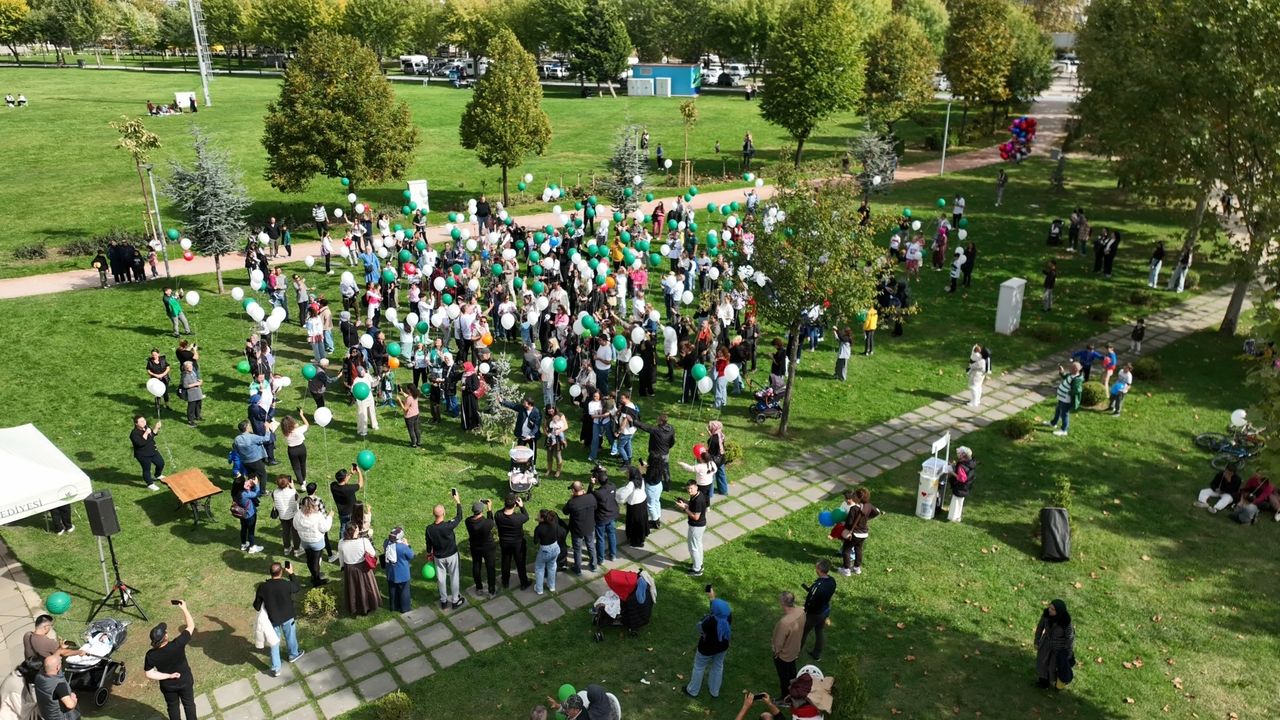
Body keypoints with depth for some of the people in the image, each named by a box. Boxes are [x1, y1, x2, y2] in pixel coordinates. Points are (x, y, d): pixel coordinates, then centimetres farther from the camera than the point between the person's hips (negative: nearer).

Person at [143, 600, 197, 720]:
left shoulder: (151, 655, -27)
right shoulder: (177, 644, -34)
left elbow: (149, 675, -20)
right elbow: (191, 626, -22)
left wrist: (169, 676, -13)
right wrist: (184, 609, -15)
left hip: (168, 686, 2)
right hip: (185, 681, -2)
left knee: (173, 707, 27)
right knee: (189, 704, 23)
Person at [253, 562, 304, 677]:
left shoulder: (262, 586, -22)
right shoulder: (287, 584, -26)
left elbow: (257, 606, -10)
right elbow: (298, 588, -2)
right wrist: (291, 574, 3)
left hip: (273, 619, 1)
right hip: (288, 617, -1)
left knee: (274, 643, 18)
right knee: (290, 637, 26)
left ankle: (275, 669, 24)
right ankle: (293, 654, 50)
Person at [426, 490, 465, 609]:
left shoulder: (429, 529, -20)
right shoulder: (449, 525, -30)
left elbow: (429, 545, -4)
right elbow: (459, 517, -11)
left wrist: (430, 554, 15)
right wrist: (457, 501, -6)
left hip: (438, 557, 2)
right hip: (451, 555, -2)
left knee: (441, 578, 19)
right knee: (454, 577, 16)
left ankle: (444, 601, 33)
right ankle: (455, 601, 29)